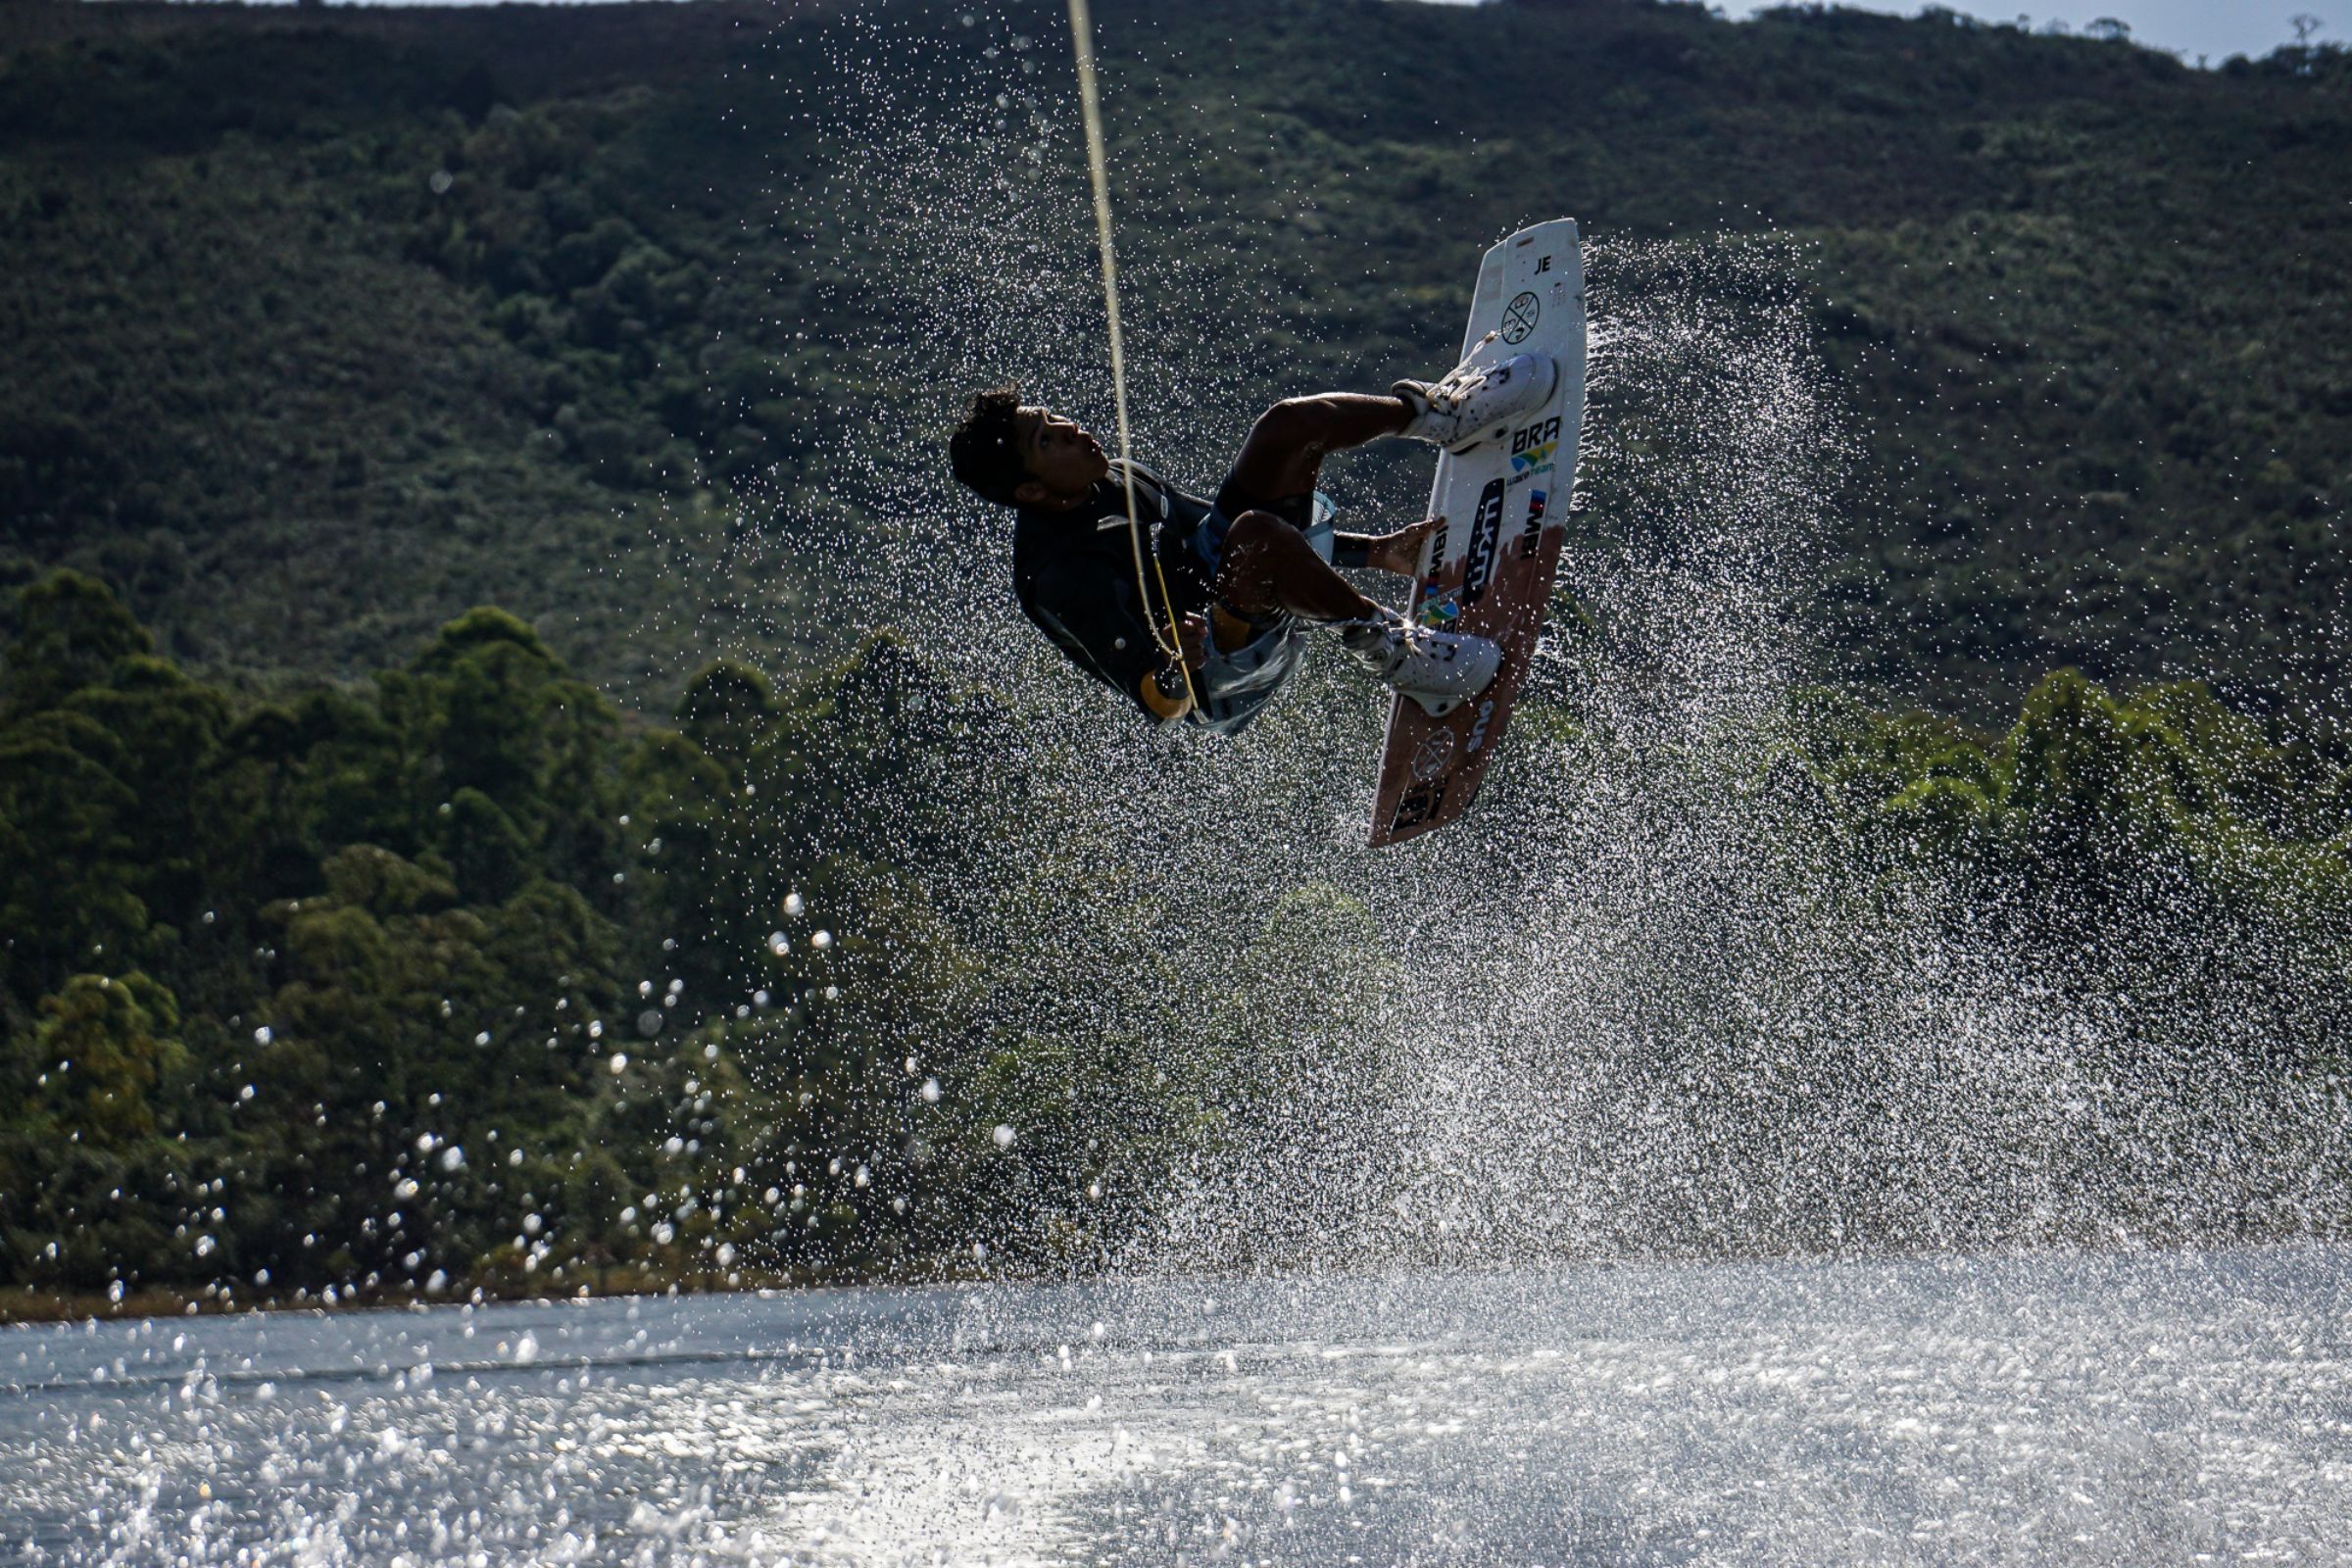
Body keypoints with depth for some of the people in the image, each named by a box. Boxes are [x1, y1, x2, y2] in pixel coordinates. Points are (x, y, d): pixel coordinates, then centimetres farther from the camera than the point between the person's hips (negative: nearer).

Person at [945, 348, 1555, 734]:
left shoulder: (1112, 483, 6)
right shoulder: (1058, 577, -23)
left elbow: (1220, 529, 16)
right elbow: (1157, 703, -27)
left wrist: (1375, 550, 14)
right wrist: (1177, 670, -52)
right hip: (1224, 677, -9)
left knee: (1290, 423, 1)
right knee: (1257, 532, -39)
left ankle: (1439, 414, 15)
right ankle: (1388, 647, -23)